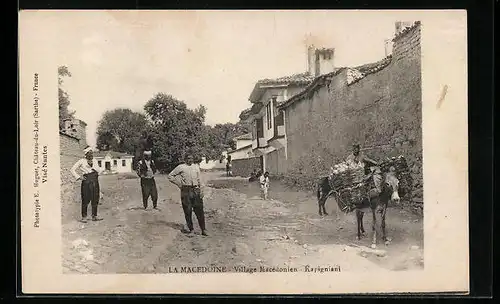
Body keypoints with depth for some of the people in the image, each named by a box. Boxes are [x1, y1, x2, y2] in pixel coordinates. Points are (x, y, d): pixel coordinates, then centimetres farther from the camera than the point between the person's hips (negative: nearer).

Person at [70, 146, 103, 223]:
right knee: (86, 199, -4)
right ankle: (84, 217, 3)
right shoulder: (82, 161, 2)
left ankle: (94, 216, 12)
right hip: (87, 180, -5)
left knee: (95, 199, 5)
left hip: (95, 181, 5)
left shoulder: (94, 161, 17)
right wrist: (79, 177, -7)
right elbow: (73, 169, 2)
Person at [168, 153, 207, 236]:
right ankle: (190, 229, 16)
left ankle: (203, 230, 4)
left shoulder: (196, 167, 12)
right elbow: (170, 176, 6)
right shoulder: (181, 167, 2)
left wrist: (201, 191, 5)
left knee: (199, 210, 0)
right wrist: (179, 184, 1)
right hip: (186, 191, -2)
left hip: (196, 190, 2)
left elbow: (199, 180, 12)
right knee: (188, 211, 4)